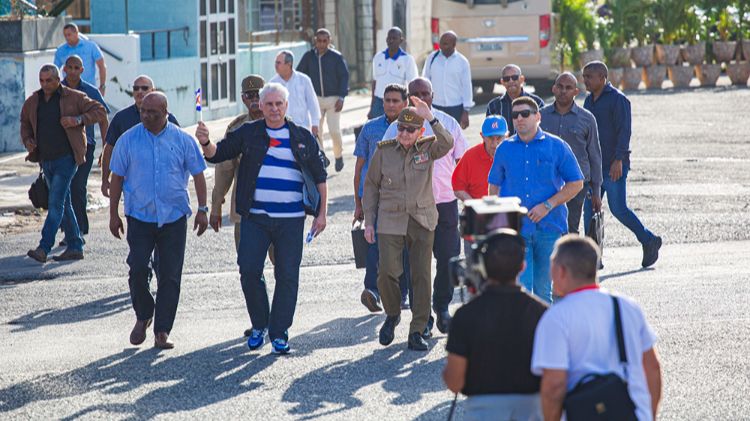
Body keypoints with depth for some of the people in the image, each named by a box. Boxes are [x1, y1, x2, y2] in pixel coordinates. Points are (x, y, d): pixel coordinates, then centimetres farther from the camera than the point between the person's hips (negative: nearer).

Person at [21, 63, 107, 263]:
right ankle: (75, 248, 17)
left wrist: (79, 120, -19)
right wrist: (27, 140, 4)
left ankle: (44, 248, -20)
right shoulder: (33, 102, 9)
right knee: (63, 204, 11)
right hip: (46, 160, 6)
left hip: (67, 158, -6)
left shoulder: (74, 98, -5)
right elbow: (25, 123, 25)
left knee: (56, 202, -14)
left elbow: (100, 111, -4)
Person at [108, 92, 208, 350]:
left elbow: (198, 174, 8)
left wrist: (202, 209, 4)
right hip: (139, 215, 0)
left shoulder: (182, 140, 2)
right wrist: (113, 213, 5)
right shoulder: (128, 140, 2)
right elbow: (117, 177, 7)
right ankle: (143, 316, 14)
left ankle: (162, 331, 7)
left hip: (174, 217, 0)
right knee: (137, 269, -11)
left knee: (170, 276, 0)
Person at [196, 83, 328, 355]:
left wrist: (321, 213, 6)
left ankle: (279, 334, 8)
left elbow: (319, 177, 12)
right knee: (249, 271, -6)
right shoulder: (248, 134, 8)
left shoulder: (303, 138, 8)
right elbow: (217, 154, 5)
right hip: (255, 218, 0)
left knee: (287, 276, 0)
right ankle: (259, 326, 15)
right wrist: (205, 143, -18)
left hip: (291, 220, 0)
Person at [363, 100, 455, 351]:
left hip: (423, 222, 0)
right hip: (391, 221, 0)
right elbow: (371, 186, 10)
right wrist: (369, 221, 6)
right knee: (387, 272, -12)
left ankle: (417, 332, 9)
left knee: (421, 276, 1)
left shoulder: (427, 148, 1)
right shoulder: (384, 151, 3)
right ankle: (392, 314, 17)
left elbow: (447, 144, -21)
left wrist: (430, 118, -30)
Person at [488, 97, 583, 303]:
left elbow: (576, 183, 2)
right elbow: (494, 186, 17)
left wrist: (548, 205, -9)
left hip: (549, 227, 0)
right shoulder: (504, 149, 9)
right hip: (515, 230, 0)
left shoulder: (557, 146, 2)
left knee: (544, 290, 7)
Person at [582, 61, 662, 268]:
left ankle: (649, 241, 12)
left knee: (618, 209, -6)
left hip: (613, 166, -8)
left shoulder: (618, 99, -10)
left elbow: (624, 131, -16)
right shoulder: (589, 101, 15)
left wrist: (618, 160, -23)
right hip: (593, 165, 8)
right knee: (589, 209, 2)